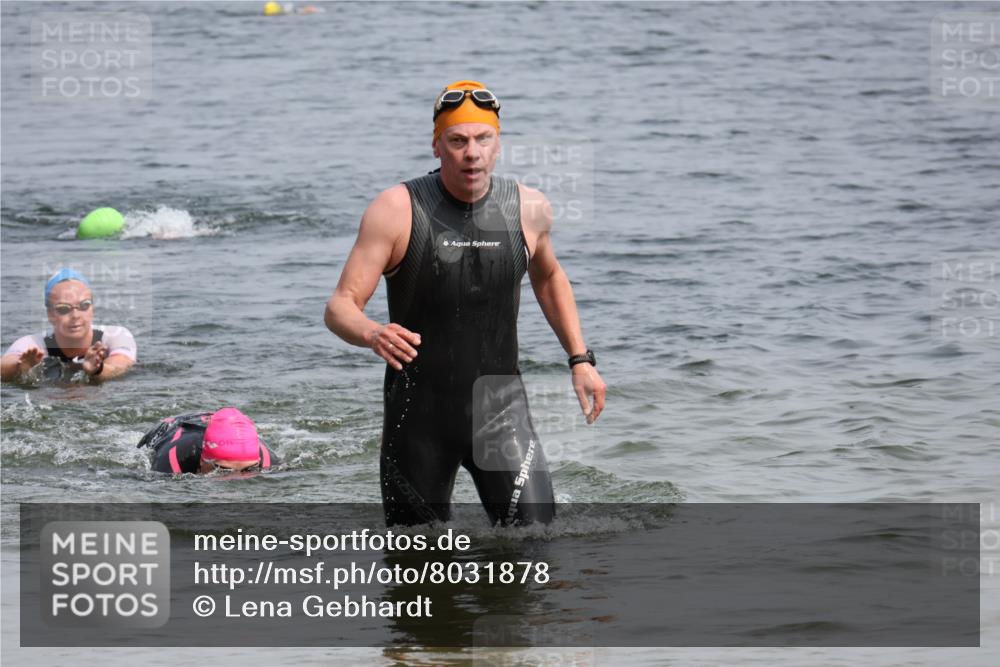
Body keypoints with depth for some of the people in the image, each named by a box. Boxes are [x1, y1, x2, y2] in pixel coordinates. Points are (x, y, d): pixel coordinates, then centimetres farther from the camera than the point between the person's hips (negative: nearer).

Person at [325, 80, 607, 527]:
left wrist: (579, 359, 16)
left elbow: (548, 276, 22)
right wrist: (372, 335, -37)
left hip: (500, 407, 1)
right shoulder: (397, 211, -11)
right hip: (417, 413, -1)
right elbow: (340, 307, -14)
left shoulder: (528, 209, -1)